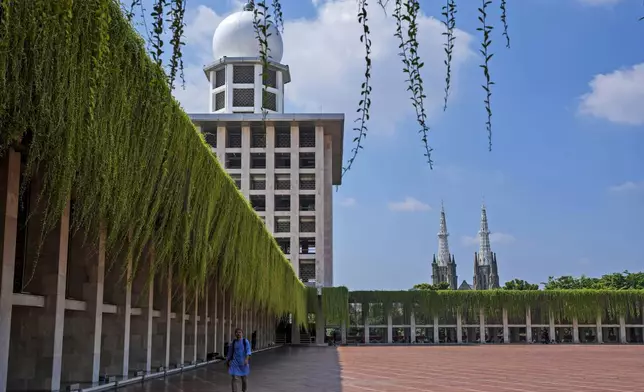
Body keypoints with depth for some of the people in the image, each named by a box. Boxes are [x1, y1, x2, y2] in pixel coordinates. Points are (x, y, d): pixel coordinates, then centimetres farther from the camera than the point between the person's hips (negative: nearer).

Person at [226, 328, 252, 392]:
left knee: (244, 378, 11)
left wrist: (247, 359, -34)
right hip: (235, 363, 1)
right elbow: (230, 352, 11)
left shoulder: (245, 341, -6)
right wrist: (227, 361, 17)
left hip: (243, 363, 0)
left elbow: (248, 350, -18)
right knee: (234, 379, -10)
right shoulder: (233, 342, 1)